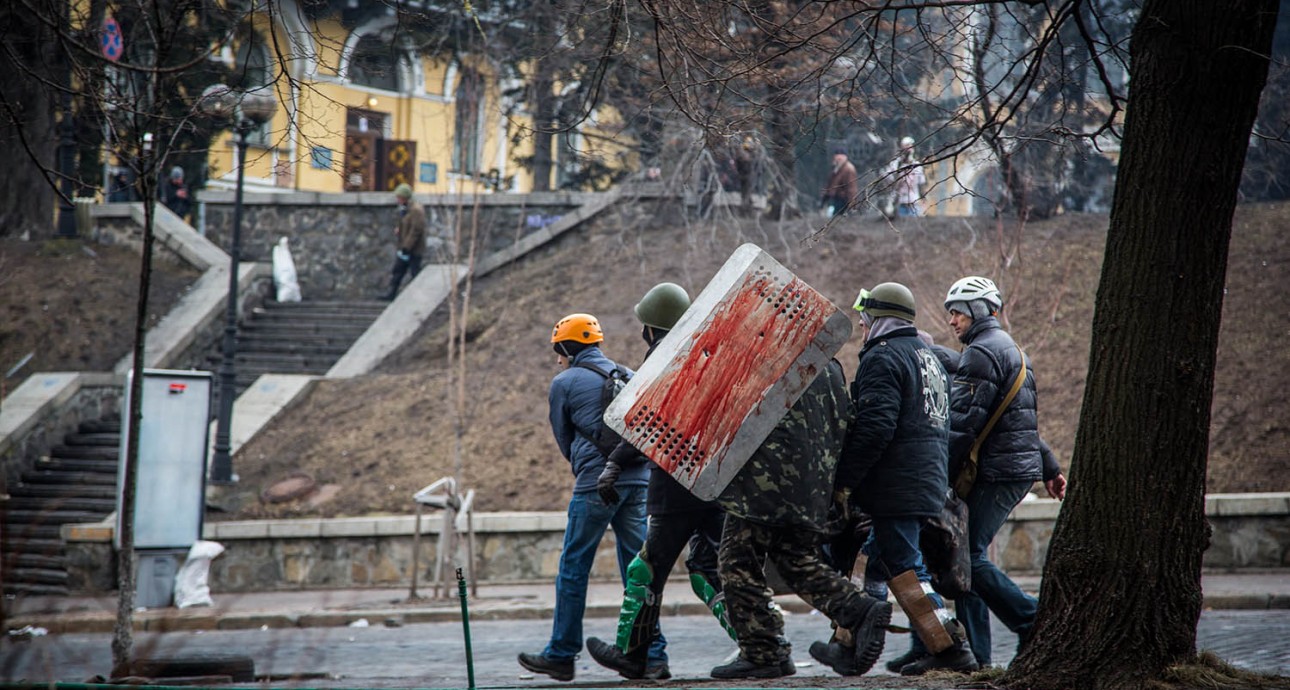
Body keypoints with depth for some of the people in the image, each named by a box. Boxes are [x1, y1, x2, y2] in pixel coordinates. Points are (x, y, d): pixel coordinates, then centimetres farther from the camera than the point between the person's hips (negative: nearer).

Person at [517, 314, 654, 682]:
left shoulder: (564, 383, 2)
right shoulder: (629, 376, 16)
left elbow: (564, 440, 10)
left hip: (596, 483, -5)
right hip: (639, 480, 5)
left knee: (573, 567, 4)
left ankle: (561, 654, 7)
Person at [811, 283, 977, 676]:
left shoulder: (882, 358, -11)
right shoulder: (929, 357, 20)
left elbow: (874, 428, -21)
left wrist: (844, 481, -16)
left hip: (896, 487, -9)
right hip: (930, 482, 9)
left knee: (904, 568, -6)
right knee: (876, 561, 13)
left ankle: (951, 651, -9)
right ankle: (847, 648, 16)